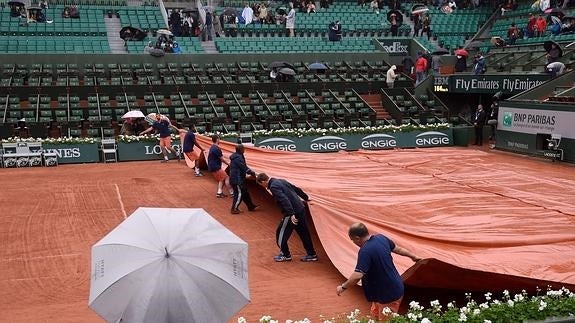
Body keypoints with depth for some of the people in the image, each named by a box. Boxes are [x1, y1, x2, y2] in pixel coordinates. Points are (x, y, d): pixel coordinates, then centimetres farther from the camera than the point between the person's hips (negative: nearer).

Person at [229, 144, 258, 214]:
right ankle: (234, 209, 8)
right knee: (239, 194, -1)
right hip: (237, 180, -11)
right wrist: (252, 173, -9)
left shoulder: (236, 156, 12)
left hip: (236, 179, 11)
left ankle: (251, 207, 25)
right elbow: (244, 168, -19)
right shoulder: (238, 158, -21)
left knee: (245, 193, 16)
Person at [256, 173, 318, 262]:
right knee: (304, 233, 16)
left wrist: (291, 214, -29)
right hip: (301, 209, 9)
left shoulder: (273, 187, -14)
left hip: (293, 212, -9)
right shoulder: (281, 181, 14)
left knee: (281, 233, 6)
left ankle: (286, 255, 17)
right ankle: (312, 254, 23)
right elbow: (296, 189, 23)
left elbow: (284, 200, -25)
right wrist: (306, 198, 35)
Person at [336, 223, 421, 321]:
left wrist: (343, 287, -17)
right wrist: (413, 256, 31)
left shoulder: (365, 251, -28)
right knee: (375, 315, 22)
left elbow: (358, 275, -33)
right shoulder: (381, 238, -2)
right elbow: (398, 249, 13)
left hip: (388, 295, -9)